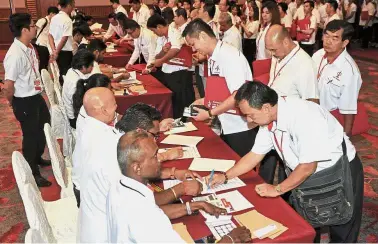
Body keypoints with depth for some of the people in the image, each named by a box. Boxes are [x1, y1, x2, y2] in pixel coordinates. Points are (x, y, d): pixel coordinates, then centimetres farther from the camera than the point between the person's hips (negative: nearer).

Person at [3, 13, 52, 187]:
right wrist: (13, 102, -10)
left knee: (44, 127, 25)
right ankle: (32, 174, 27)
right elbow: (8, 86, -27)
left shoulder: (29, 47, 0)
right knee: (31, 136, 6)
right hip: (24, 102, -9)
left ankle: (37, 158, 51)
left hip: (36, 96, 9)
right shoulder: (15, 55, -28)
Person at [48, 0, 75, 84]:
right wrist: (56, 52, -10)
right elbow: (64, 39, -19)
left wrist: (54, 51, 0)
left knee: (62, 73, 19)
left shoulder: (54, 18, 8)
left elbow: (50, 35, 7)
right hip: (65, 52, -8)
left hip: (58, 51, 8)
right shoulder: (67, 20, -16)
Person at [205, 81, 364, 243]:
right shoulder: (268, 119, -10)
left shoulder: (304, 116, -34)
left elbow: (308, 166, -29)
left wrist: (277, 189, -19)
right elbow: (255, 155, 2)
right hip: (307, 176, 7)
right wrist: (225, 176, -3)